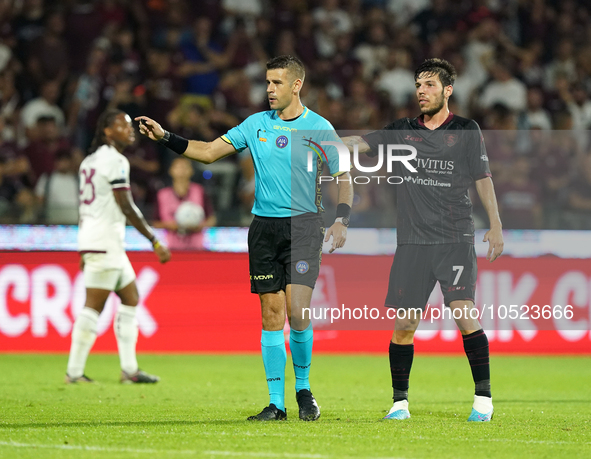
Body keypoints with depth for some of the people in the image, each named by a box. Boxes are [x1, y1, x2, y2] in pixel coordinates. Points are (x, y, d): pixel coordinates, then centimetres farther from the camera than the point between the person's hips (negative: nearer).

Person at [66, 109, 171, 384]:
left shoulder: (90, 160, 18)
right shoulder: (115, 160, -11)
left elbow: (84, 207, 21)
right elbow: (126, 207, -17)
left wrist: (85, 250, 25)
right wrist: (154, 242, -16)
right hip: (105, 240, -10)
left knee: (131, 298, 12)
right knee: (94, 306, -8)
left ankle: (129, 370, 11)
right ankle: (74, 371, -6)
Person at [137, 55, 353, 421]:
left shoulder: (320, 129, -1)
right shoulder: (256, 125, 8)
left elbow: (344, 177, 4)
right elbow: (209, 151, 9)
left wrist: (342, 221, -9)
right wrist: (165, 137, 0)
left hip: (303, 224, -3)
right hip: (264, 226, 3)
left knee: (297, 310, -15)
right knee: (272, 314, 0)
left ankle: (303, 388, 5)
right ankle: (276, 402, 4)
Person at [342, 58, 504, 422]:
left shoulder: (466, 131, 5)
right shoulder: (402, 132, 11)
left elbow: (483, 178, 6)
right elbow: (361, 143, 6)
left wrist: (495, 224, -2)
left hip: (455, 239, -3)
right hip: (412, 242, 3)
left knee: (464, 314, -16)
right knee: (403, 324, 1)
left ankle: (483, 397, -8)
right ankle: (400, 402, 12)